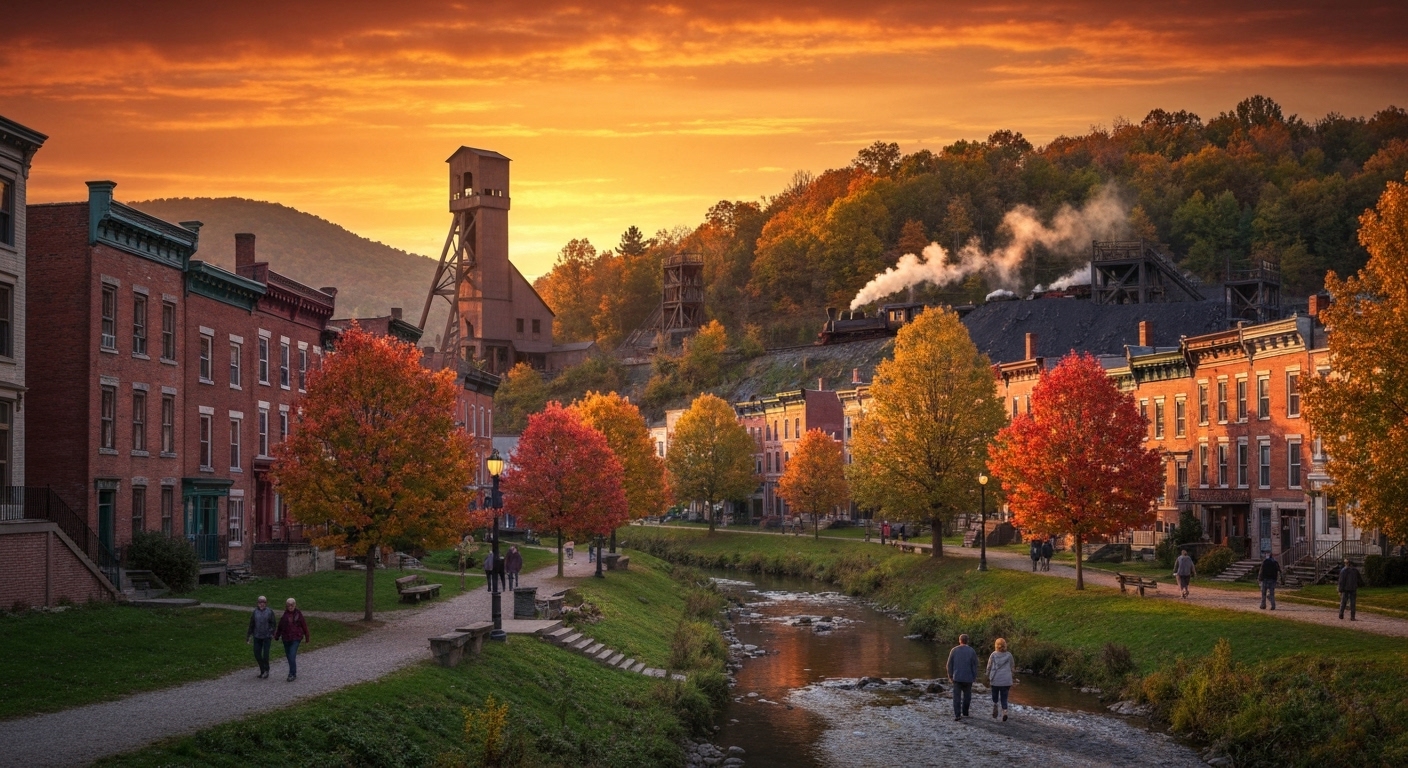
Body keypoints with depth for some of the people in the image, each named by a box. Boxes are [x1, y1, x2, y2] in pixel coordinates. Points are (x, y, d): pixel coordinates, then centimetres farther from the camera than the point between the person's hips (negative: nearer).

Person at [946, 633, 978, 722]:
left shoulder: (954, 650, -2)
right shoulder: (972, 651, -5)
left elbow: (950, 664, 0)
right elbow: (974, 665, -5)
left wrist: (950, 676, 9)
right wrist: (974, 677, 5)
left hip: (957, 677, 0)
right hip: (968, 678, 0)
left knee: (957, 697, 0)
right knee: (967, 696, 17)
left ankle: (957, 715, -8)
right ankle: (964, 713, 25)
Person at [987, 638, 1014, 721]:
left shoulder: (993, 655, -1)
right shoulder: (1009, 655, 2)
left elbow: (989, 668, 2)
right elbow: (1011, 669, 6)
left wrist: (988, 680, 12)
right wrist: (1011, 683, 13)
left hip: (995, 680, -1)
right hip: (1006, 680, 1)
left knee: (995, 696, 18)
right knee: (1004, 698, 6)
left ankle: (995, 705, -9)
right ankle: (1005, 712, -15)